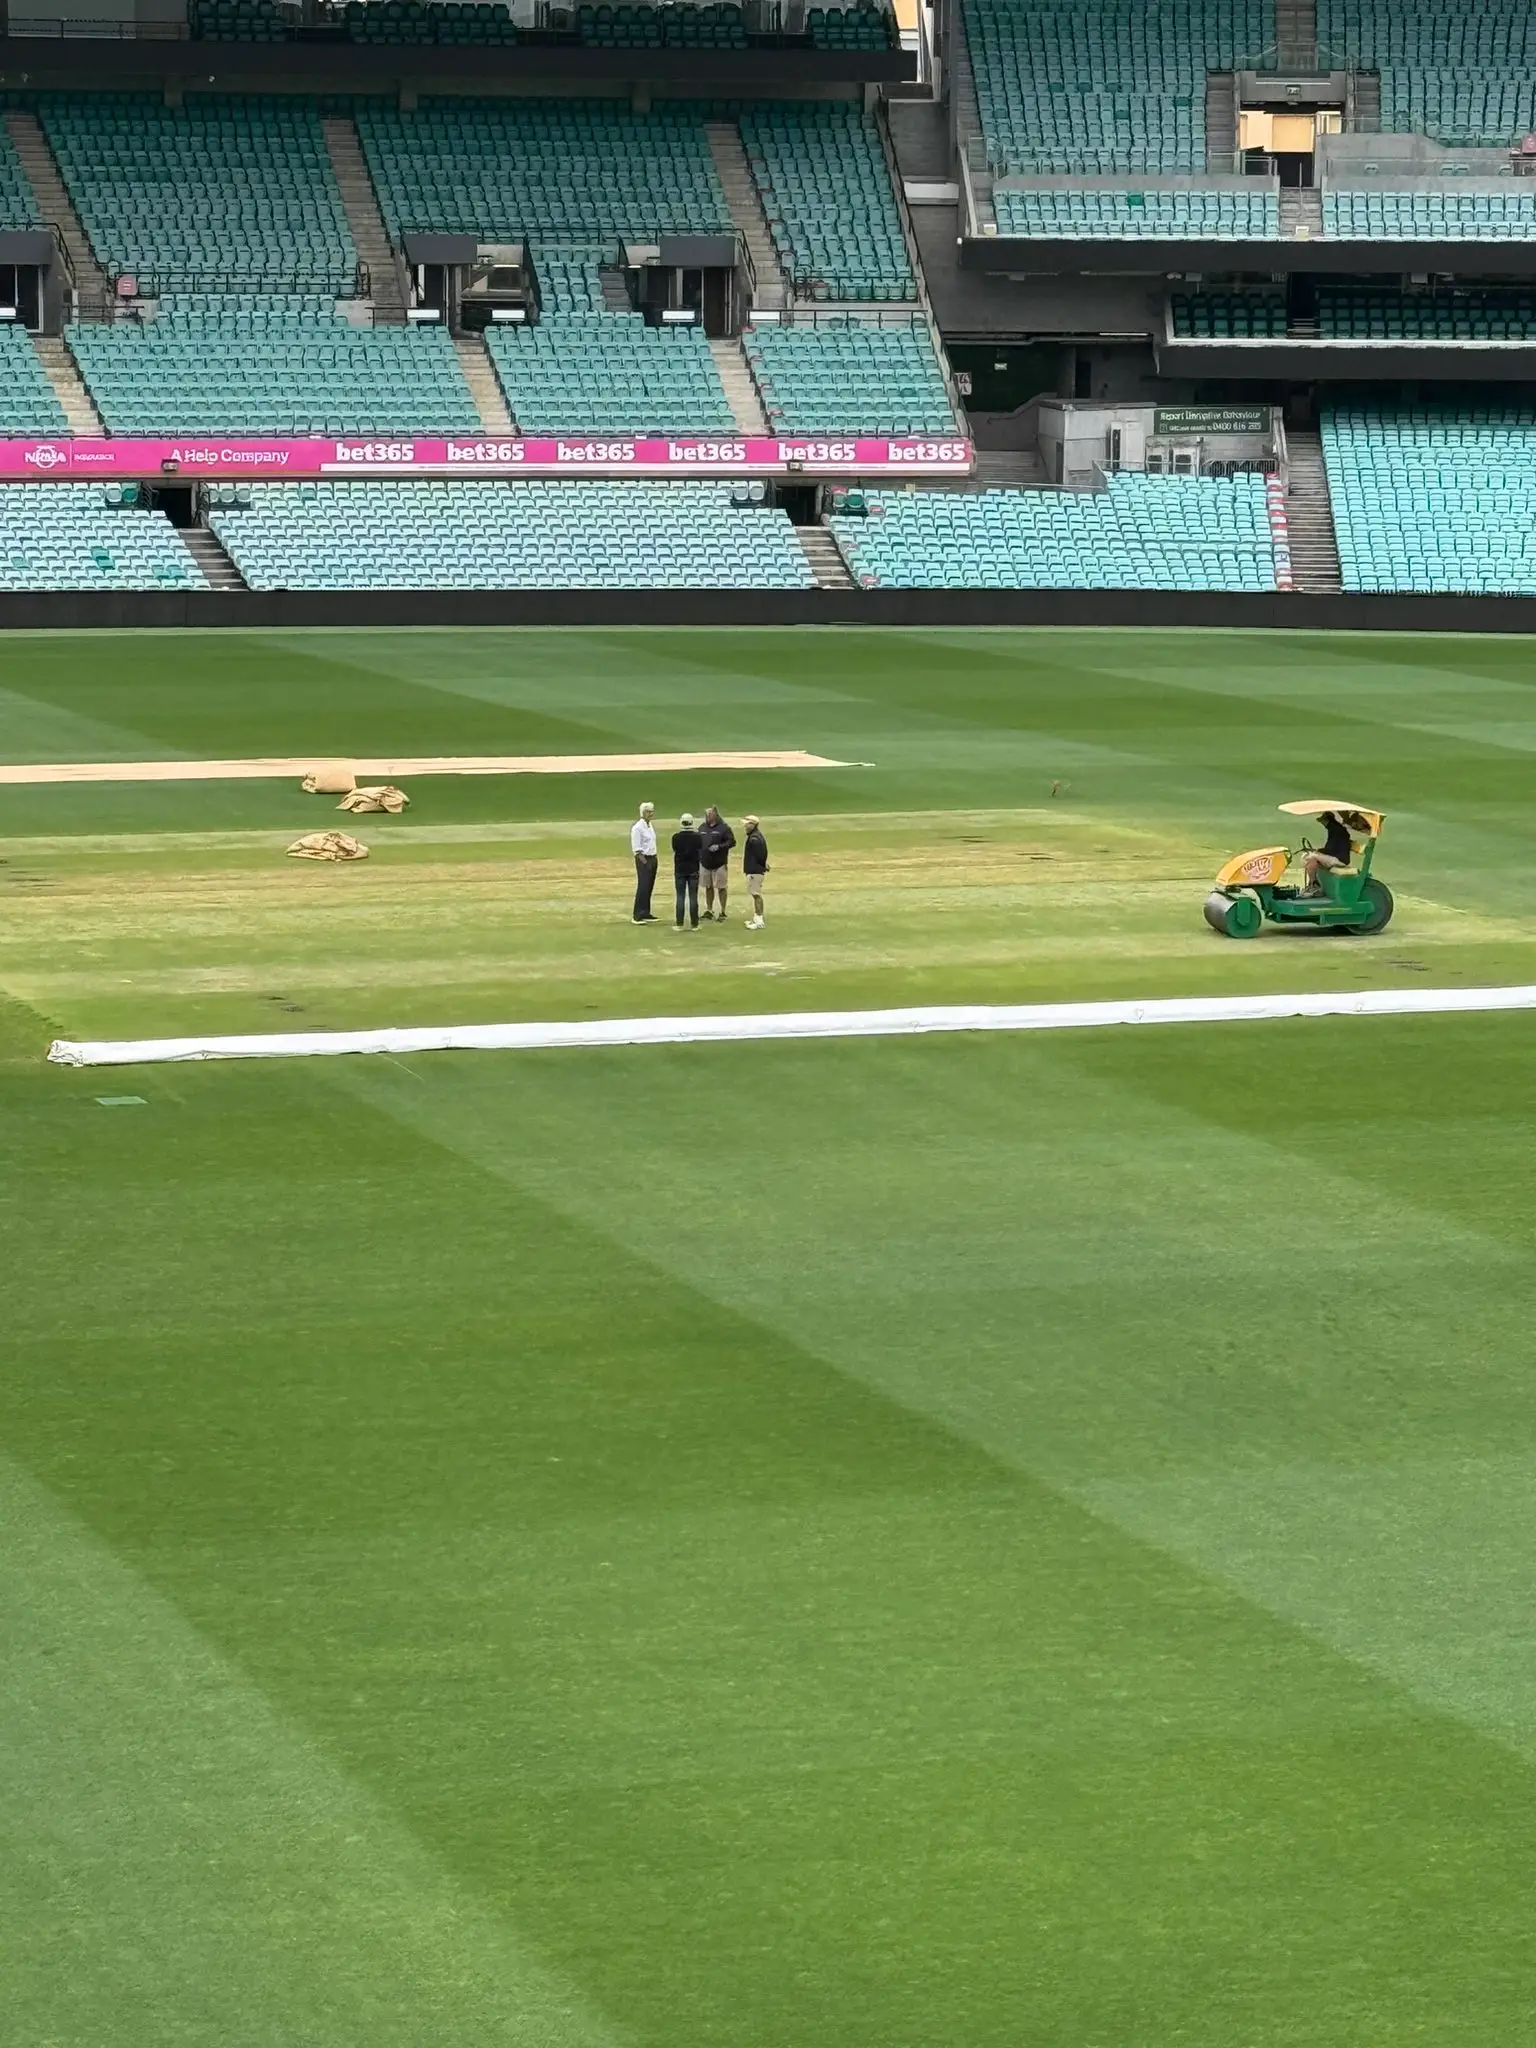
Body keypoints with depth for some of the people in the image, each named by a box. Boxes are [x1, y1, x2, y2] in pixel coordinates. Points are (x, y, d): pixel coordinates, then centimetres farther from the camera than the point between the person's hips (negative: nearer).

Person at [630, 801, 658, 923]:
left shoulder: (651, 825, 12)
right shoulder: (638, 827, -14)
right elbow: (636, 849, -17)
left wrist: (654, 860, 12)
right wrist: (644, 862, -19)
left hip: (652, 859, 9)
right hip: (643, 859, -9)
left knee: (649, 887, 11)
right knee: (643, 887, -11)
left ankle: (646, 913, 19)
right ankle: (637, 916, -10)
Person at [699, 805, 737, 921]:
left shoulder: (723, 828, -7)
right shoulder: (703, 827, 12)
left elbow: (732, 841, -8)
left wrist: (719, 847, -20)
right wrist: (698, 857, 7)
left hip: (719, 863, -6)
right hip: (705, 863, 6)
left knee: (721, 888, -1)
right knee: (708, 887, 13)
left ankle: (723, 912, 5)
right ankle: (708, 911, 22)